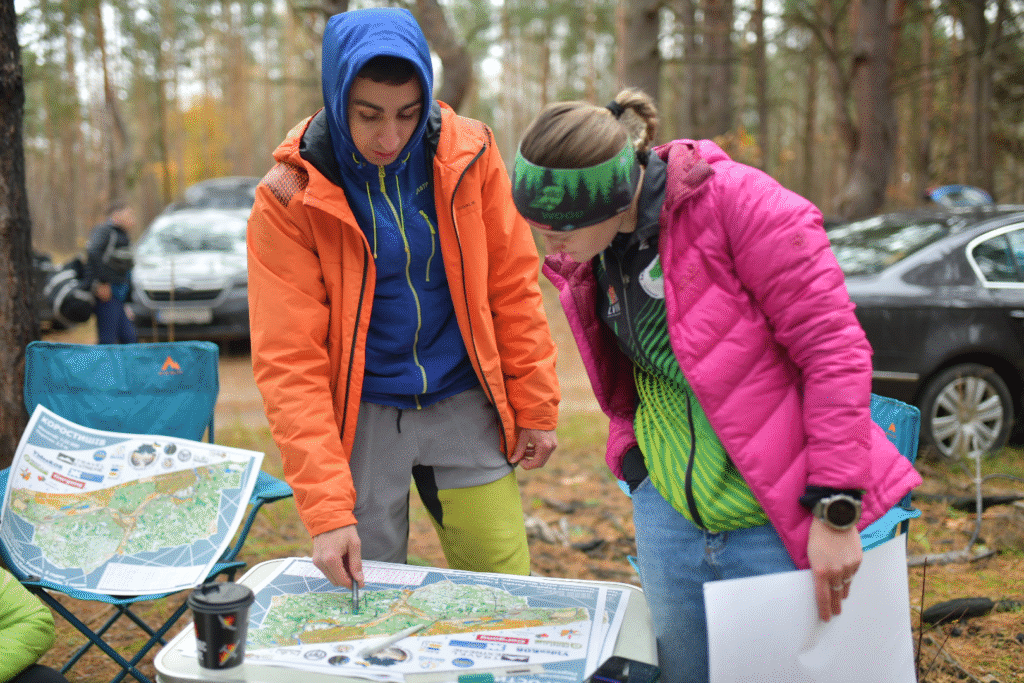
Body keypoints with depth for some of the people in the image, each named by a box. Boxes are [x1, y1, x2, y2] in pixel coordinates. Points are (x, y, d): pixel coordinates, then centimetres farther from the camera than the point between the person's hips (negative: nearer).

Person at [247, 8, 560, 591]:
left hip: (462, 403, 2)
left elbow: (513, 283, 3)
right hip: (359, 415, -1)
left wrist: (535, 406, 2)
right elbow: (290, 362, -14)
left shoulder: (469, 154, -6)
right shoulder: (290, 197, -12)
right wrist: (327, 510, -20)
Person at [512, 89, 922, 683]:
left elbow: (833, 347, -19)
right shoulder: (582, 256, 2)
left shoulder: (741, 203, -20)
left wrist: (835, 512, -19)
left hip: (779, 520, -6)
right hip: (667, 508, 6)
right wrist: (631, 450, 6)